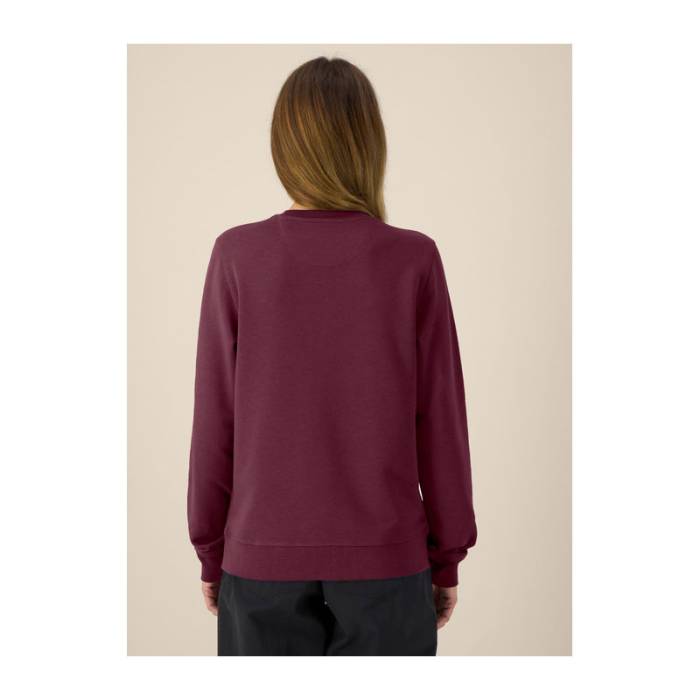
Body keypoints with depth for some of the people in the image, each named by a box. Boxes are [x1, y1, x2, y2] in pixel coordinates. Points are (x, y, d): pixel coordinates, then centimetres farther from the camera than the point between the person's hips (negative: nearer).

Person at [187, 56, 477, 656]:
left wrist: (211, 552, 7)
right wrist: (448, 557, 7)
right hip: (386, 561, 0)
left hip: (263, 561, 1)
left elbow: (215, 421, -5)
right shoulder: (414, 260, -9)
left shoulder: (237, 256, -9)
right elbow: (440, 420, -5)